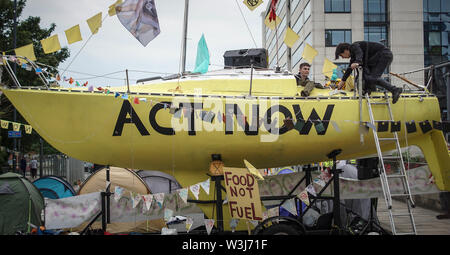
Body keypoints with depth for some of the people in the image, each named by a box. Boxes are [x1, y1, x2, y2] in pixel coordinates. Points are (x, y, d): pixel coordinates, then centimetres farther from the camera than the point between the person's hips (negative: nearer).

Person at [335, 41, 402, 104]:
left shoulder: (354, 46, -9)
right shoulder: (353, 54, 18)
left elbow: (360, 53, -31)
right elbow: (350, 68, 29)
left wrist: (357, 62, -51)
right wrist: (343, 81, 34)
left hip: (385, 55, -10)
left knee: (374, 78, -18)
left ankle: (395, 90, -22)